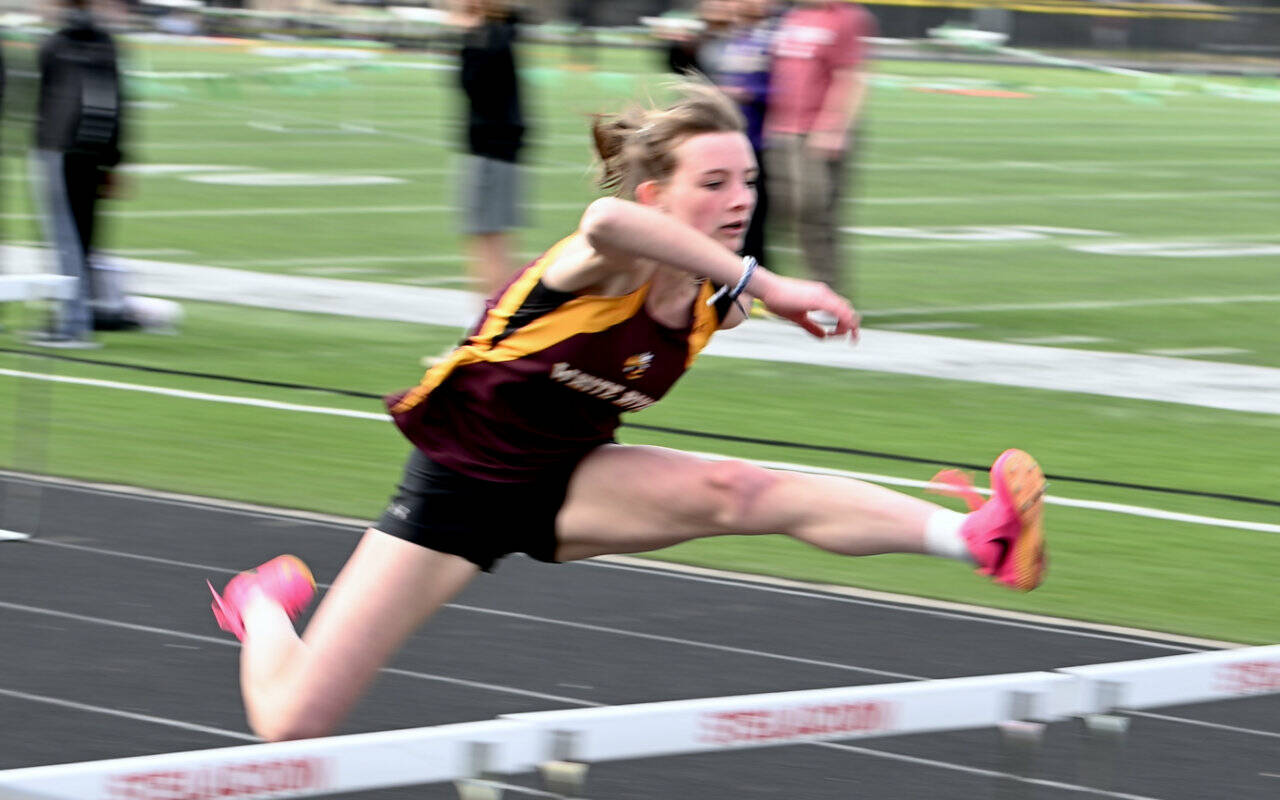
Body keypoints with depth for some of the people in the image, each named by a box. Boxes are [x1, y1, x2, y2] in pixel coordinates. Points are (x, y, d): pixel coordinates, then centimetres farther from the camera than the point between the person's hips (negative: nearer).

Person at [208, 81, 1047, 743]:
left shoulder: (716, 300, -8)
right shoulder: (608, 267, -29)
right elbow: (607, 220, -57)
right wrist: (762, 283, -55)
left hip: (567, 483, 5)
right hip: (459, 480, -5)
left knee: (742, 490, -25)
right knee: (290, 723, -5)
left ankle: (978, 537, -43)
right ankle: (269, 600, 31)